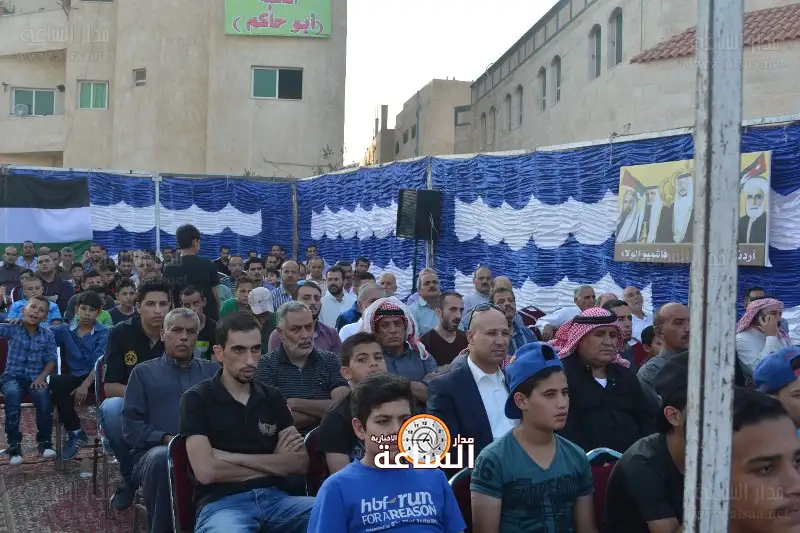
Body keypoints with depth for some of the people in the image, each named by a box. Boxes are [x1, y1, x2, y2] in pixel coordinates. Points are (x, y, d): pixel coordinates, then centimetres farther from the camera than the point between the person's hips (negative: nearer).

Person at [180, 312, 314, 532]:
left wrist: (235, 457, -6)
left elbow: (300, 463, 4)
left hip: (273, 497, 4)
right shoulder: (197, 399, 1)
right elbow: (206, 471, -10)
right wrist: (273, 464, 1)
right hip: (221, 503, -3)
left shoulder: (273, 397, 13)